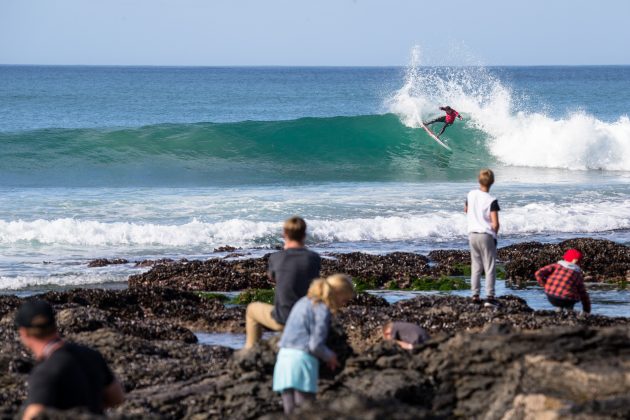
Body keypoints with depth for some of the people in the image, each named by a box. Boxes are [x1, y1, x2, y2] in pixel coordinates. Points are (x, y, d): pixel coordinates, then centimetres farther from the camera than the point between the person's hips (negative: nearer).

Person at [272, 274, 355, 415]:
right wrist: (329, 357, 6)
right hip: (302, 359, -8)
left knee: (291, 414, 8)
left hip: (284, 357, 8)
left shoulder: (304, 302, 18)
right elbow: (316, 345, -14)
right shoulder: (322, 309, -8)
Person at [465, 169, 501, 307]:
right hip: (486, 235, -5)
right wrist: (494, 234, 1)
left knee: (476, 266, 14)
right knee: (490, 268, 0)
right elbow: (495, 224, -17)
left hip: (472, 234, 5)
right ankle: (490, 297, -6)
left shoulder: (471, 195, 1)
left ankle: (475, 295, 12)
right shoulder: (491, 201, -15)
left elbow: (466, 210, 21)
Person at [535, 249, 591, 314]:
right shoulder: (578, 275, 11)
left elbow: (538, 273, -4)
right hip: (566, 300, -1)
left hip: (551, 298, 1)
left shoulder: (556, 266, 8)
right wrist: (587, 312, 28)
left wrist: (545, 286, 10)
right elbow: (584, 295, 17)